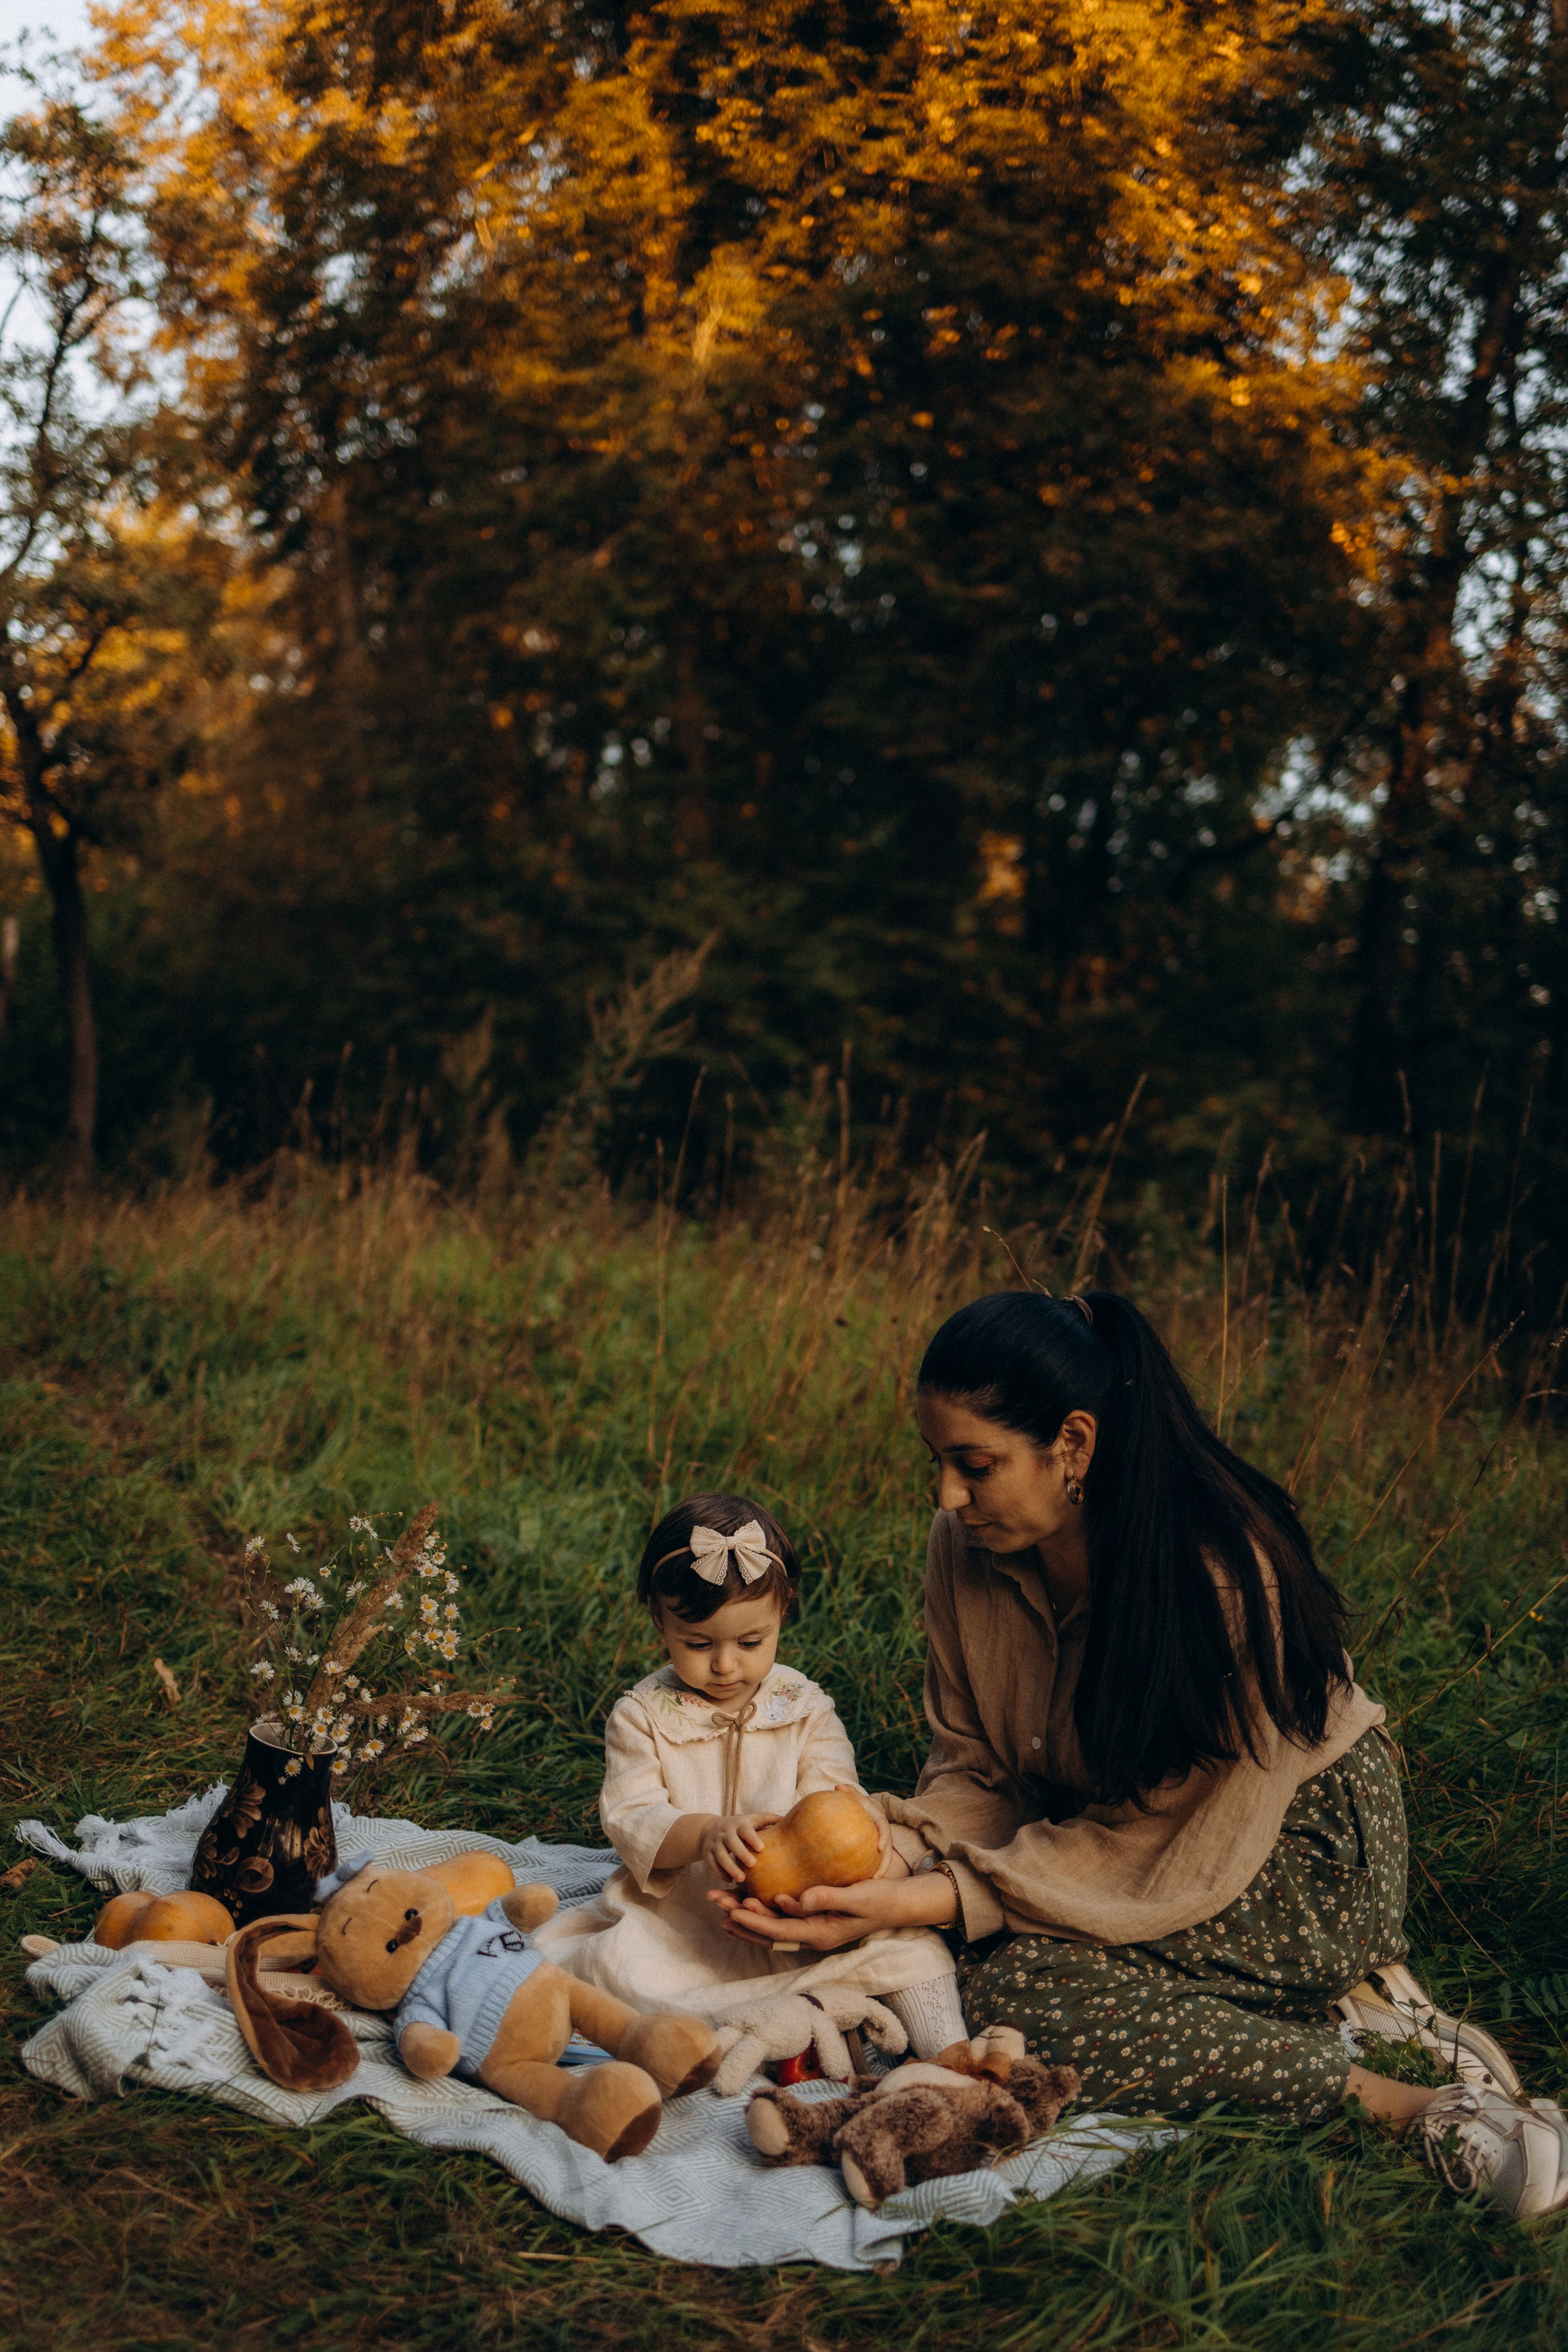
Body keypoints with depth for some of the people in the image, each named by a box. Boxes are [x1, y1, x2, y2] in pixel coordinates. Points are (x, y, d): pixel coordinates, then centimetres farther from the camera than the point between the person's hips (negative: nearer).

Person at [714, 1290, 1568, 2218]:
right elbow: (976, 1772, -3)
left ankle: (1412, 2106, -20)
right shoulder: (968, 1546, -11)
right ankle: (1326, 2005, -5)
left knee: (1015, 1987, -26)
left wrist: (930, 1903, -31)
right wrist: (888, 1857, -25)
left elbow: (1170, 1852, -26)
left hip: (1299, 1853, -7)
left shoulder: (1222, 1572, -30)